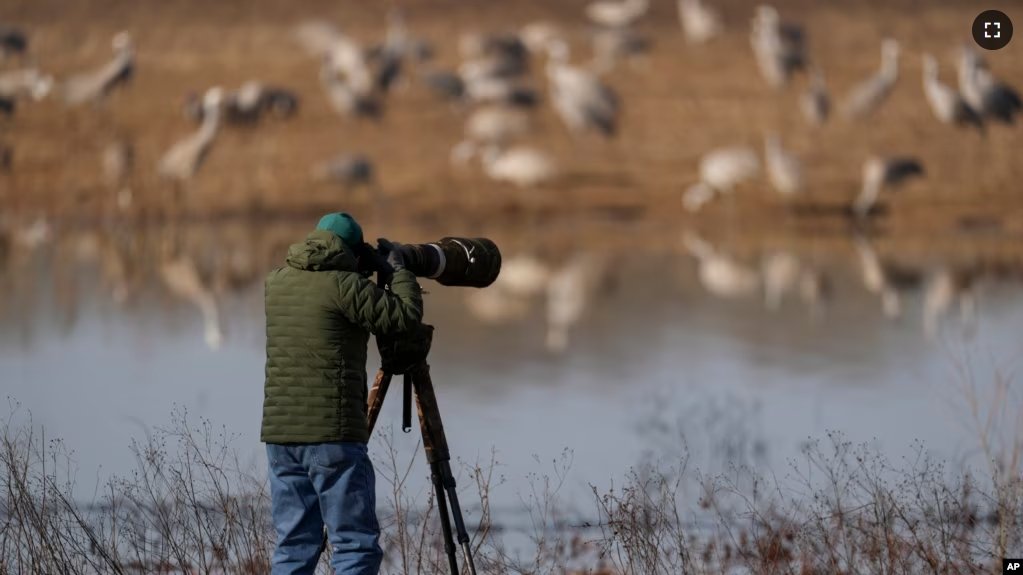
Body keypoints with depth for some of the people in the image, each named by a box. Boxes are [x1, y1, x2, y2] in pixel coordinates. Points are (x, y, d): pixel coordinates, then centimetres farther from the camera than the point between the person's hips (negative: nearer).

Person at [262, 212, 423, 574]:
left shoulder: (277, 282, 12)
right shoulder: (343, 285, -9)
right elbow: (406, 317, -8)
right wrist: (398, 269, 7)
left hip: (280, 435, 7)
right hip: (331, 436, -7)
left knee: (294, 545, 9)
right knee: (356, 545, -4)